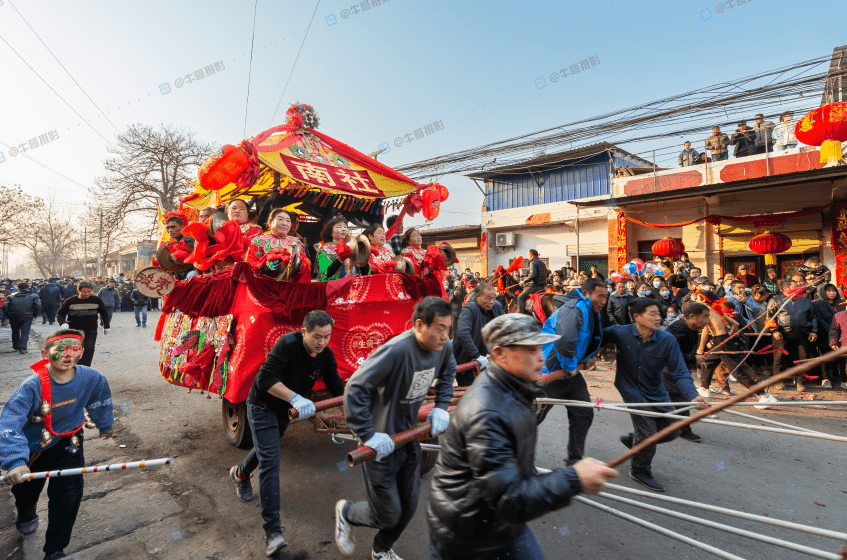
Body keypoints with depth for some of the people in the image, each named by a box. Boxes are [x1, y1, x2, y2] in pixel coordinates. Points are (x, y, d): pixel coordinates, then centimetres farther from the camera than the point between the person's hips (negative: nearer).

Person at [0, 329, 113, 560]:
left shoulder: (92, 378, -21)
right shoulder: (32, 386, -31)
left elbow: (101, 399, 1)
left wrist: (105, 425, 16)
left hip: (68, 440, 1)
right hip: (33, 445, 0)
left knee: (69, 494, -7)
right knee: (25, 490, 22)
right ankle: (26, 514, 61)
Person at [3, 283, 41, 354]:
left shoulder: (12, 296, 7)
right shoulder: (34, 296, 2)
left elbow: (5, 306, -2)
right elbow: (38, 306, -8)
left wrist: (8, 315, 8)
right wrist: (35, 315, 4)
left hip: (14, 317, 2)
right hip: (27, 317, -2)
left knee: (15, 331, 21)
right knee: (25, 332, -1)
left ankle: (15, 346, 33)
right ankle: (22, 347, -14)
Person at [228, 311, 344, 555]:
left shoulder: (326, 355, -15)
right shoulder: (288, 343, -33)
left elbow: (336, 389, -11)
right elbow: (265, 379, -37)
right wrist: (296, 398, -48)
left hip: (285, 409, 7)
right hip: (262, 407, -7)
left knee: (267, 447, 29)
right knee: (270, 462, -13)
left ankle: (240, 474, 60)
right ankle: (272, 531, -7)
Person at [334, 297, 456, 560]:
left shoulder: (444, 348, -9)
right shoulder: (396, 350, -33)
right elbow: (355, 389, -32)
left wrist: (441, 407, 4)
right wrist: (368, 435, -30)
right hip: (383, 444, -7)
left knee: (408, 506, 19)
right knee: (389, 515, 6)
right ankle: (346, 513, 38)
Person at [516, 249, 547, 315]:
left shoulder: (533, 262, -10)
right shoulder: (542, 263, 19)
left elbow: (533, 274, -23)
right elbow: (546, 273, 25)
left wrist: (524, 281, -14)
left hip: (535, 285, -10)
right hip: (542, 286, 10)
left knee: (520, 298, -8)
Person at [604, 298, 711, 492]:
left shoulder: (667, 340, -16)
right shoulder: (621, 333, -21)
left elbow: (679, 373, -17)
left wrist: (693, 396, -32)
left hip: (657, 394, 4)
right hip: (632, 391, -4)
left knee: (671, 431, 14)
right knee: (649, 434, -6)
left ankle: (633, 439, 41)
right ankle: (640, 471, 23)